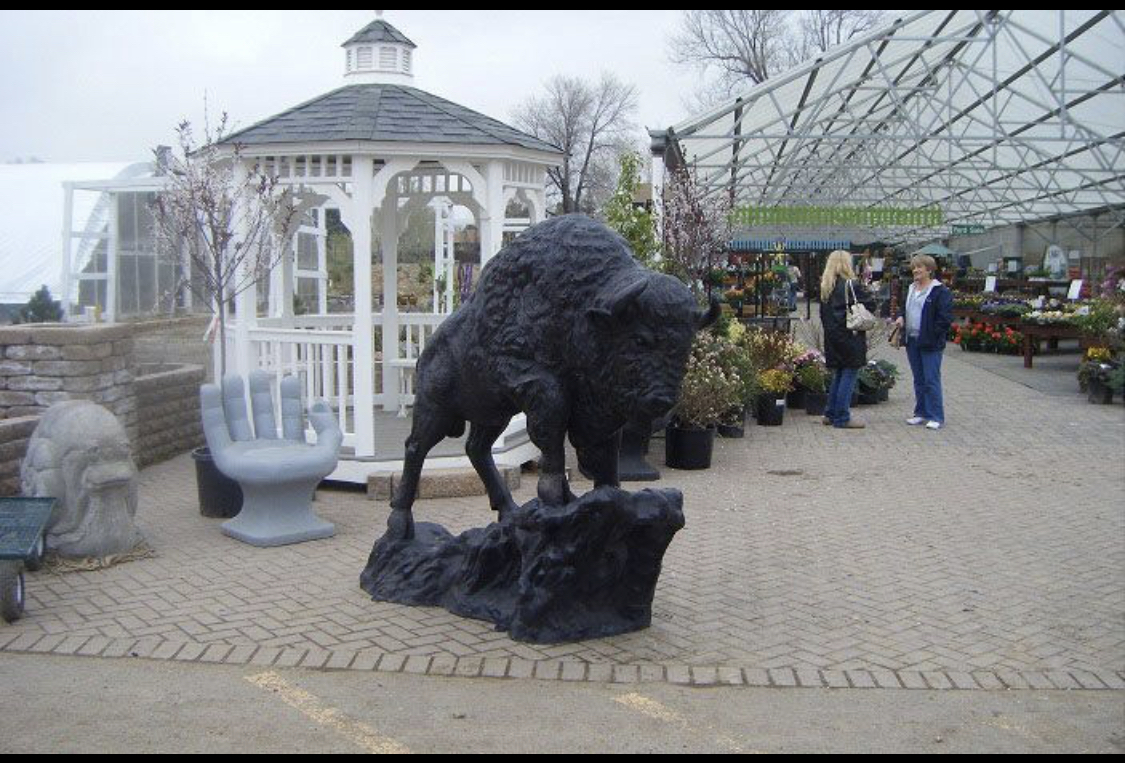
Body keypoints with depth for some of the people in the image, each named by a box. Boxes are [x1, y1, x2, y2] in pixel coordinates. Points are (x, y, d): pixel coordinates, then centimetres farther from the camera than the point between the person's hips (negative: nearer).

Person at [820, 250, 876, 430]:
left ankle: (830, 414, 21)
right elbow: (870, 305, -12)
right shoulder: (851, 285, -13)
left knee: (839, 374, 18)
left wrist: (829, 328, 16)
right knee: (849, 375, -1)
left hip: (832, 336, 8)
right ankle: (842, 418, 0)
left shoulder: (826, 287, 9)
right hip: (850, 336, -7)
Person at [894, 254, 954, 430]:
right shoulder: (911, 289, 15)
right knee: (918, 380, 13)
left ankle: (936, 417, 1)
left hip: (930, 343, -8)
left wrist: (933, 334, -16)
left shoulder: (940, 291, -9)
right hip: (912, 341, 8)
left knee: (931, 380, -5)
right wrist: (901, 318, 6)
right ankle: (921, 413, 22)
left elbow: (945, 317, -13)